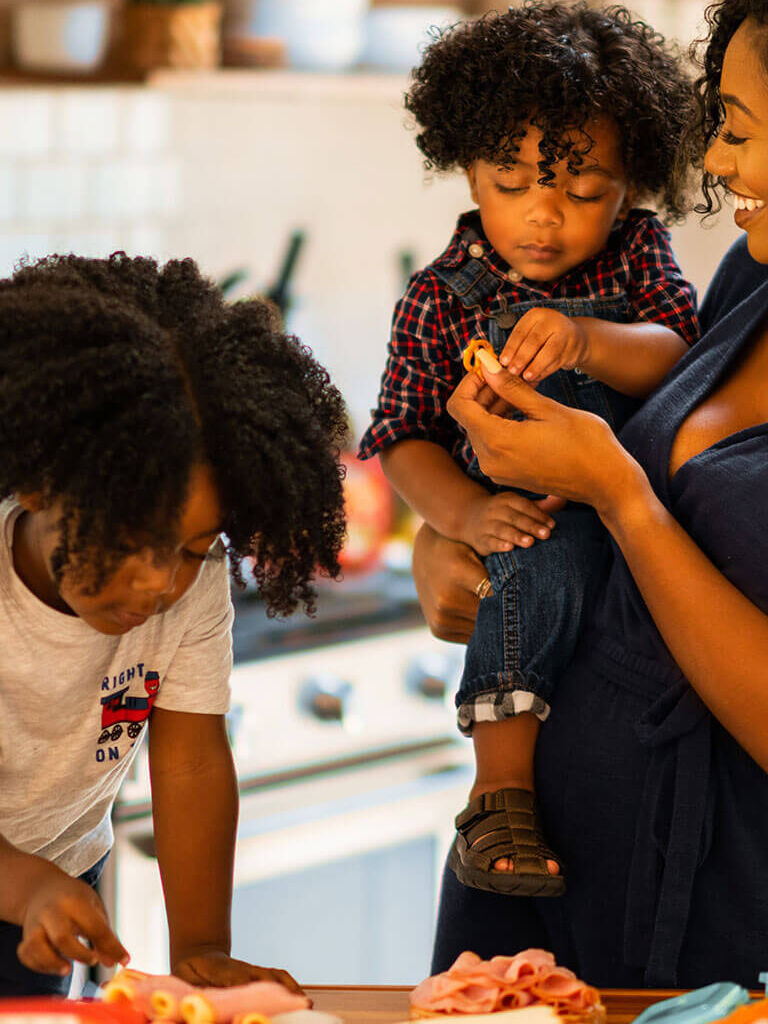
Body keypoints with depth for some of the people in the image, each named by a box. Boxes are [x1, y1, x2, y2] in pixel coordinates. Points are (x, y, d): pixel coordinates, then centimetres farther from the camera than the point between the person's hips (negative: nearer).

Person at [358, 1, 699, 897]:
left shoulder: (637, 253, 10)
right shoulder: (441, 298, 5)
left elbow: (676, 359, -7)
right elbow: (405, 440, 1)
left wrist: (590, 342, -29)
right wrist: (466, 512, -20)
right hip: (533, 519, -3)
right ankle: (502, 782, -32)